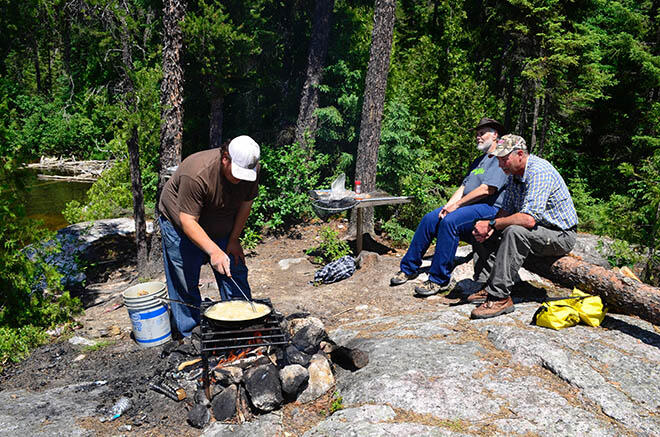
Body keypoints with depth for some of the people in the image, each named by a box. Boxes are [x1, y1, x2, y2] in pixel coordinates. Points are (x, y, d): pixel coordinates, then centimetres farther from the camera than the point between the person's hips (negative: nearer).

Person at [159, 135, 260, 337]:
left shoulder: (252, 170, -19)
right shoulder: (196, 174, -37)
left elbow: (246, 203, -5)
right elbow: (188, 221, -34)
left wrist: (234, 240, -5)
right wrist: (214, 251, -42)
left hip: (222, 229, 5)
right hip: (181, 226, -5)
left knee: (236, 275, 2)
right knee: (185, 283, 0)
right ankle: (191, 334, 16)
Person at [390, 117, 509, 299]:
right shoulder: (478, 161, 26)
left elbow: (487, 189, -17)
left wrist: (456, 205, -15)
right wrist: (448, 206, 0)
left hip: (488, 208, -9)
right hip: (466, 206, 9)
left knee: (450, 221, -32)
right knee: (429, 219, -7)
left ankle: (440, 280, -27)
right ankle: (409, 269, 1)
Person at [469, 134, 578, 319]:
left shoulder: (539, 172, -25)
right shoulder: (514, 174, 4)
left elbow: (528, 219, -35)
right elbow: (507, 210, 10)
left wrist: (491, 224, -24)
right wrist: (488, 229, -10)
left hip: (561, 236, -9)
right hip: (537, 232, 9)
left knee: (514, 231, -36)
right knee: (482, 236, 2)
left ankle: (499, 296, -31)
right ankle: (494, 285, -8)